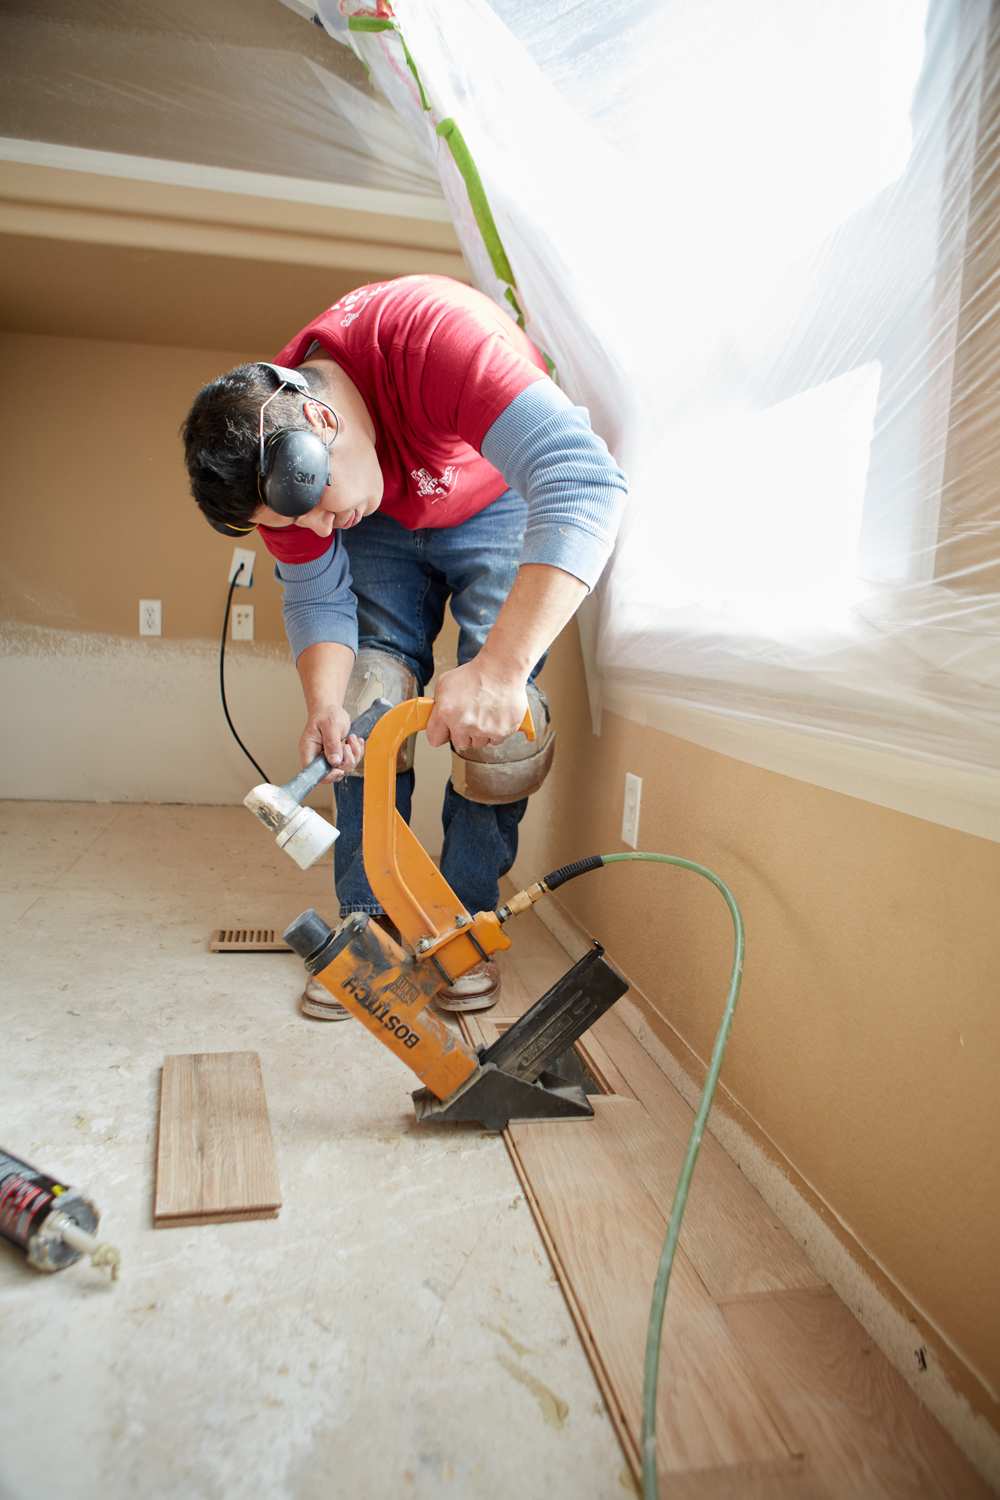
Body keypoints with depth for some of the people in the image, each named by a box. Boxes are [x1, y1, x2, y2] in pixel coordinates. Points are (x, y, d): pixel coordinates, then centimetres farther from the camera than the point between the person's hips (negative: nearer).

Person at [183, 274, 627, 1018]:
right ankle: (370, 920, 2)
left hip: (499, 506, -3)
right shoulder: (274, 451, -22)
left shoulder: (435, 337, -41)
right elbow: (316, 597, -11)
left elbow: (586, 480, -51)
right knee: (367, 699, -10)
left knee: (495, 717, -16)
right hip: (386, 522, 4)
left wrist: (503, 664, -59)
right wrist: (324, 703, -31)